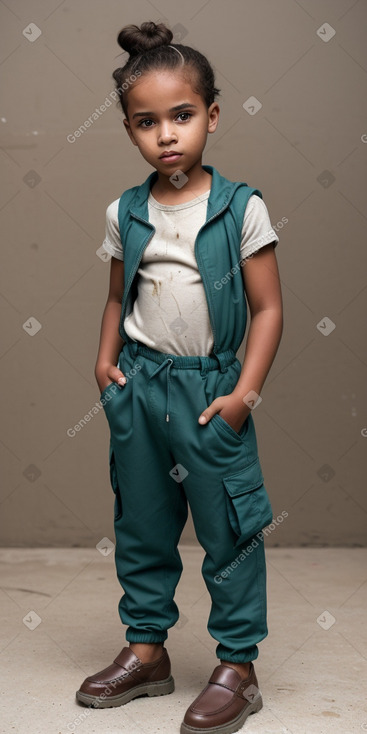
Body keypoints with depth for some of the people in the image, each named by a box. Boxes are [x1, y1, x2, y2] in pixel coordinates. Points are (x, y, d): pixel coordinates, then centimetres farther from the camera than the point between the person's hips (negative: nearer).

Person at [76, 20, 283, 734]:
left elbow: (268, 307, -7)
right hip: (139, 386, 4)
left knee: (229, 534, 4)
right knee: (140, 527, 14)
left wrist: (245, 393, -12)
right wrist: (105, 360, 0)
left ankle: (238, 668, 18)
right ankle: (146, 651, 31)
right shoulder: (125, 213, 3)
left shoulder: (242, 208, -8)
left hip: (211, 388, -4)